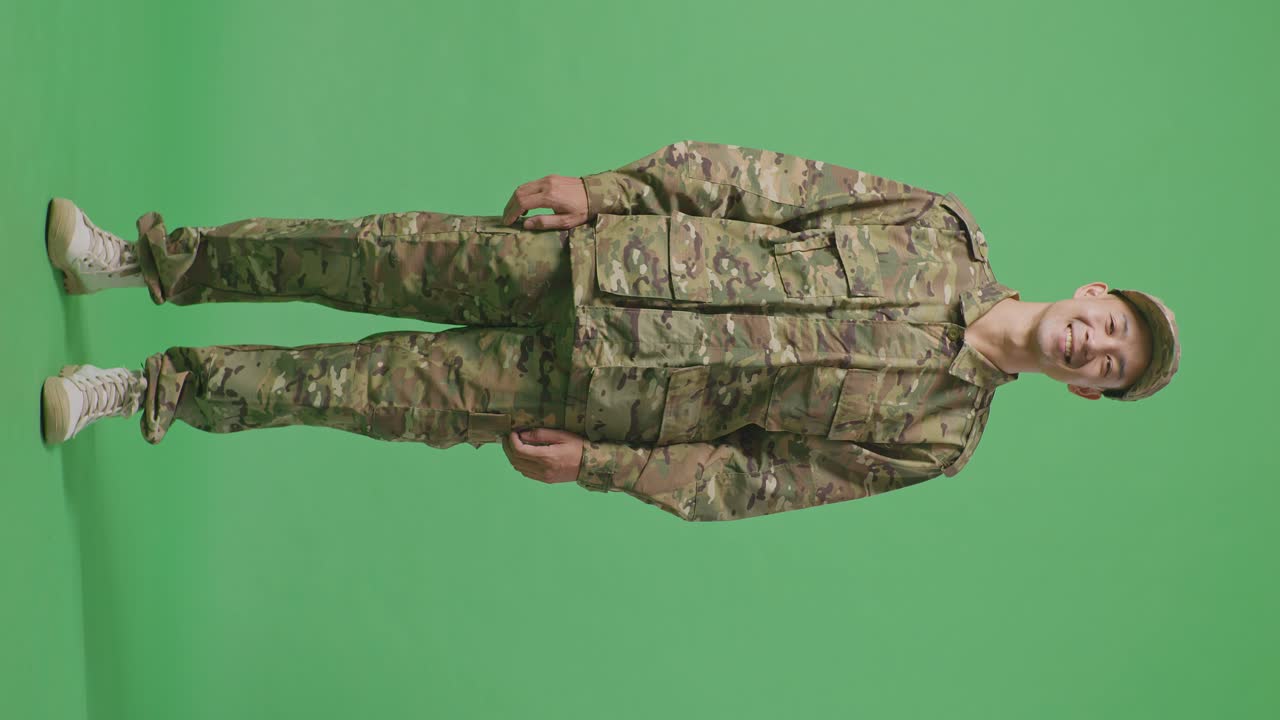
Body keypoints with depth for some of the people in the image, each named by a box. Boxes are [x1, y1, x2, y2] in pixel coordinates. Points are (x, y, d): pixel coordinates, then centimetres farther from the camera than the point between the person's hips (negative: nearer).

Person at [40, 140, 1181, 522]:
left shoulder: (937, 436, -3)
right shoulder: (941, 230, 1)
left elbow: (756, 476, -2)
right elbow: (776, 179, 1)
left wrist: (598, 465, -7)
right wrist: (610, 188, -6)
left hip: (607, 395, -1)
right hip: (610, 264, 2)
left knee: (377, 391, -5)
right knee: (385, 255, -6)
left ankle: (151, 393, 11)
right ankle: (148, 258, 13)